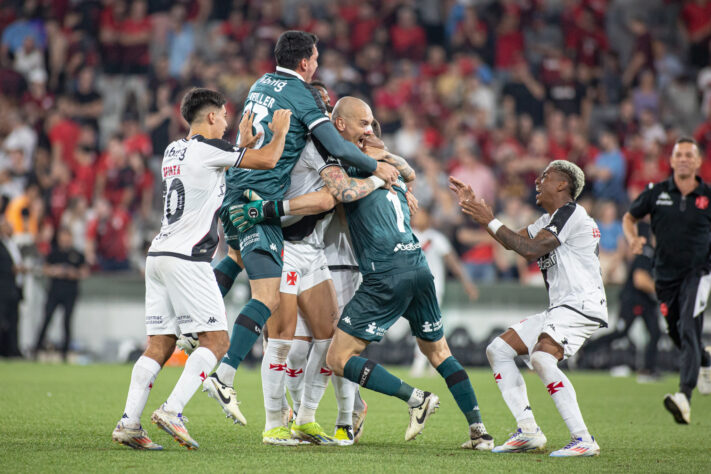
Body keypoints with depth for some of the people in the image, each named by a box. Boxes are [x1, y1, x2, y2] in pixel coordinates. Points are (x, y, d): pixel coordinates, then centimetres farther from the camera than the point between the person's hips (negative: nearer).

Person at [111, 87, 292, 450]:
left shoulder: (173, 151, 18)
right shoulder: (207, 148, -6)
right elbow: (267, 160, -5)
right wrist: (280, 131, 12)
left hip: (159, 255, 8)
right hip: (186, 258, -8)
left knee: (159, 346, 6)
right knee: (216, 341, -5)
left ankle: (129, 422, -5)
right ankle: (172, 411, -18)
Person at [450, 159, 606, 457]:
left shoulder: (570, 214, -11)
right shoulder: (548, 220, 20)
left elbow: (530, 250, -18)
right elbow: (515, 241, 29)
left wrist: (490, 222, -12)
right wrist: (474, 206, 25)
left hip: (582, 306, -11)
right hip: (560, 309, 11)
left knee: (541, 357, -32)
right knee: (499, 349, 9)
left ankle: (583, 440, -29)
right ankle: (529, 432, 4)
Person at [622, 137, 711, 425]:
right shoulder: (656, 193, 0)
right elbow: (629, 217, 13)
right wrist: (633, 238, -8)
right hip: (666, 274, 3)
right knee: (676, 333, 14)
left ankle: (684, 397, -29)